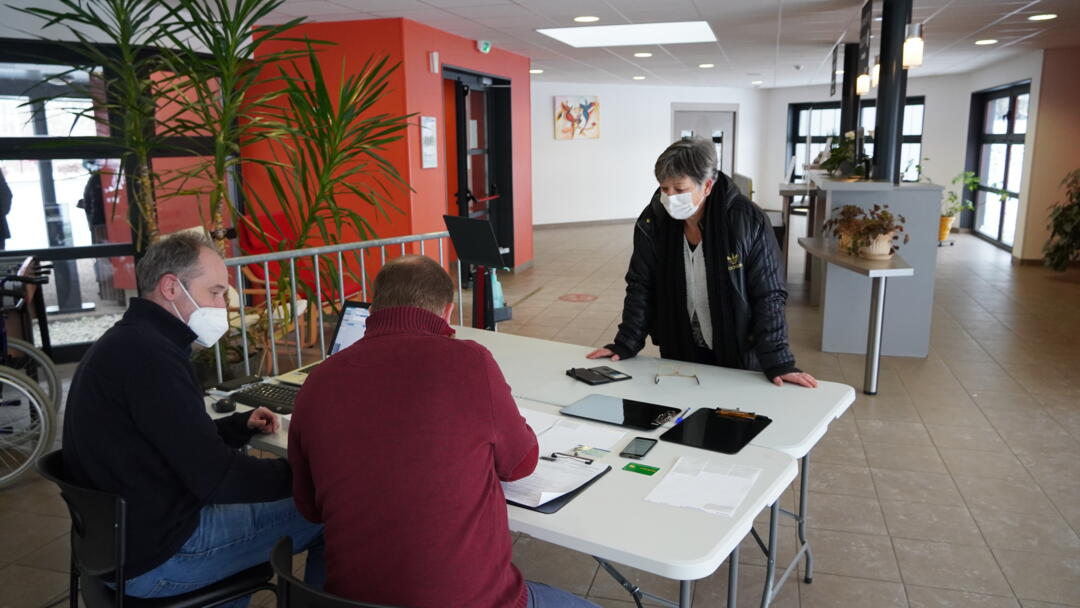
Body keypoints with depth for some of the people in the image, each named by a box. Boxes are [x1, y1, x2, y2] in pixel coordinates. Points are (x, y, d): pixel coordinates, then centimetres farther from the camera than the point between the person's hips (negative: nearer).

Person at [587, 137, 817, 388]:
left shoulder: (748, 221, -19)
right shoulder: (652, 221, -10)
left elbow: (768, 296, -15)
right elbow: (640, 287, -1)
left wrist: (778, 363, -19)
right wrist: (625, 345, -5)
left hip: (739, 358, -2)